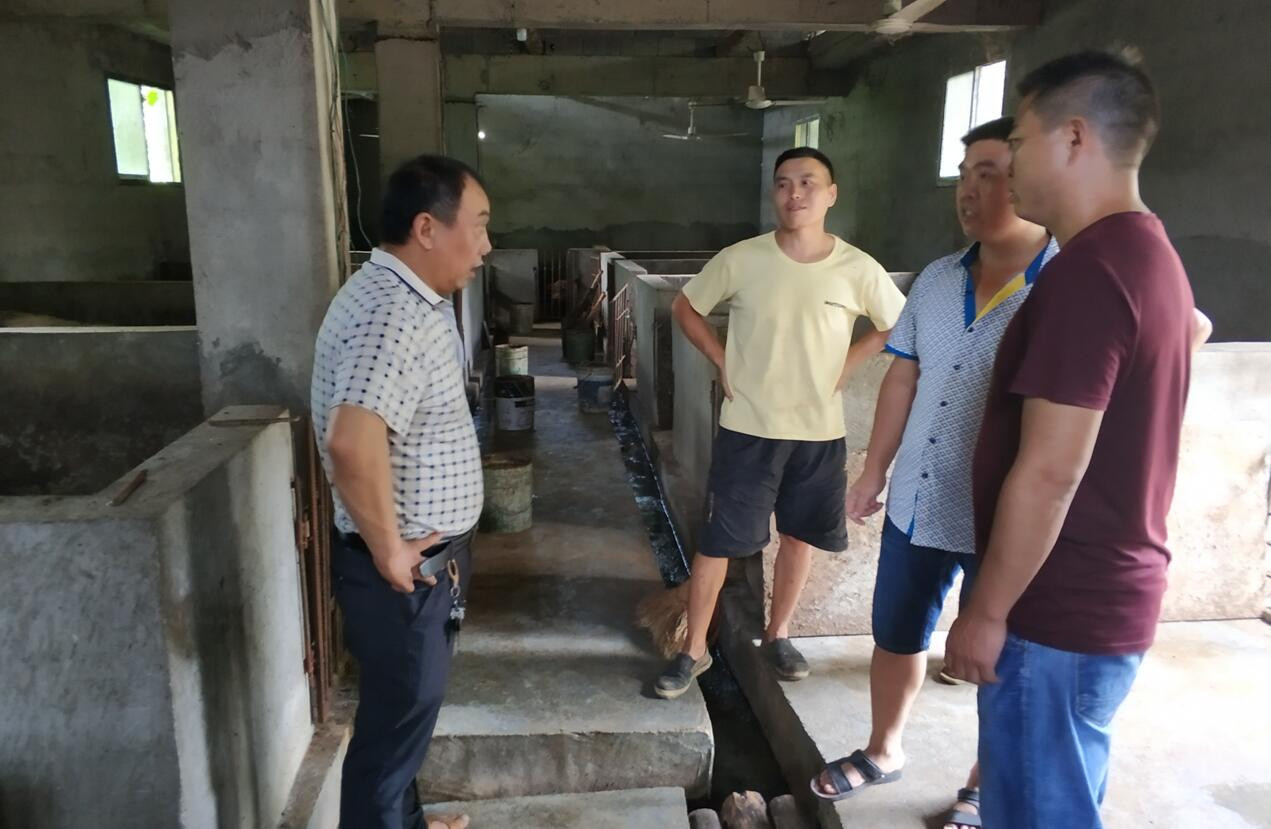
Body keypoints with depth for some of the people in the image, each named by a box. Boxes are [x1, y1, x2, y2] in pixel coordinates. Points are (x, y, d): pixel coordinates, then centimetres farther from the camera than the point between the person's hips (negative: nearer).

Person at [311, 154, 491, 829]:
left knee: (409, 707, 25)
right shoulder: (392, 313, -27)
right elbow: (352, 444, -41)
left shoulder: (412, 298, 7)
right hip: (403, 568, -10)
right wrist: (388, 551, -27)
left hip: (427, 555, 10)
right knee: (395, 719, 9)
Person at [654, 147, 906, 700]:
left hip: (820, 432, 2)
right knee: (719, 542, 3)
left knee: (798, 537, 16)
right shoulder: (739, 260, -8)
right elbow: (685, 308, 6)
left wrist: (847, 363, -1)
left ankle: (778, 635, 38)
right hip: (748, 430, -1)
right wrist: (721, 361, -3)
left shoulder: (857, 269, -6)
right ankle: (694, 649, 20)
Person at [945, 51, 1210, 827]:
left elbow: (1050, 472, -26)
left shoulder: (1086, 270, -23)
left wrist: (988, 611, -17)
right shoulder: (1152, 253, 9)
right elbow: (1194, 328, 30)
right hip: (1111, 595, 10)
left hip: (1060, 612, -10)